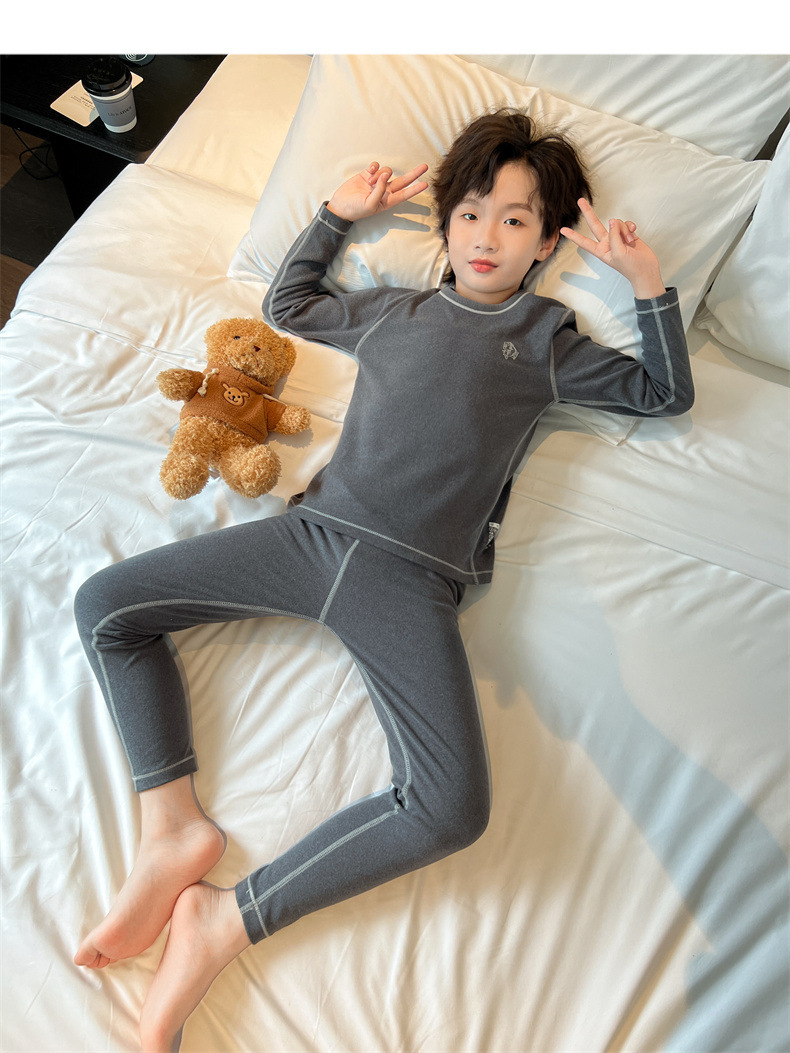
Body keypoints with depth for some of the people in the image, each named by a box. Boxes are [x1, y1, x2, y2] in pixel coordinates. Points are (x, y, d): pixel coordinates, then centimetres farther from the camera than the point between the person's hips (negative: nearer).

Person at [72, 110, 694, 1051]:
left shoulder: (545, 340, 16)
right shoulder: (393, 311, 22)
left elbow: (667, 392, 22)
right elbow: (286, 305, 35)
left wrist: (648, 281, 13)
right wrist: (339, 213, 31)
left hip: (411, 581, -3)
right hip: (314, 530, 4)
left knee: (451, 808, -25)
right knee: (102, 605, -3)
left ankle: (224, 924, -8)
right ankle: (174, 830, -2)